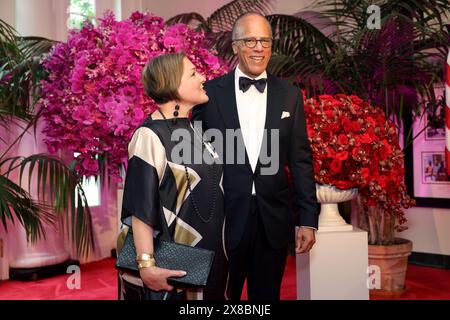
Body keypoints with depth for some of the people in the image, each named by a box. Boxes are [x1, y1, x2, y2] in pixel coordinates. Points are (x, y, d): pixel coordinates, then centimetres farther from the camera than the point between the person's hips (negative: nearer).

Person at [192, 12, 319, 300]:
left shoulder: (289, 95, 4)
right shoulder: (210, 92, -1)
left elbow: (300, 159, 4)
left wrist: (309, 219, 1)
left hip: (274, 221, 2)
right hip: (224, 219, -1)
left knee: (267, 294, 15)